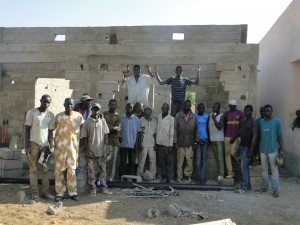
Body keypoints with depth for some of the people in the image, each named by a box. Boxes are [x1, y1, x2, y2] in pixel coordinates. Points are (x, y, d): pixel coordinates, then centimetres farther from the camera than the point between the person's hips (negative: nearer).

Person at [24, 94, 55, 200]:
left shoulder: (51, 115, 7)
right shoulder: (31, 112, -2)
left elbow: (50, 132, 9)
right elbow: (27, 129, -2)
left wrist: (51, 146, 1)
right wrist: (27, 146, -8)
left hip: (45, 144, 3)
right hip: (33, 144, -3)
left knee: (45, 170, 5)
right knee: (33, 169, 2)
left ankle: (46, 191, 10)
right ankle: (35, 192, 7)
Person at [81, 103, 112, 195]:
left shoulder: (103, 121, 3)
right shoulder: (87, 122, -3)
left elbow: (106, 135, 4)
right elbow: (84, 137, -2)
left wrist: (106, 148, -3)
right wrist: (87, 150, -8)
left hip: (101, 151, 2)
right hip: (91, 151, -2)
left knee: (103, 169, 10)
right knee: (91, 170, 5)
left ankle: (103, 187, 21)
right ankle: (93, 188, 17)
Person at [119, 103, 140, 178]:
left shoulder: (136, 119, 3)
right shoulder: (121, 117, 2)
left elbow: (138, 131, 6)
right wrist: (119, 140, -1)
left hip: (133, 144, 1)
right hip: (123, 144, 0)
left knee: (132, 162, 5)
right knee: (122, 162, 3)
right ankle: (122, 178, 11)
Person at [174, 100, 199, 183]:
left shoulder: (193, 116, 7)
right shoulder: (178, 115, 4)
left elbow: (196, 129, 8)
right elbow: (175, 129, 3)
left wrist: (196, 141, 4)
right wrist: (175, 141, -1)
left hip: (190, 143, 1)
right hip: (180, 142, -1)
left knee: (189, 160, 2)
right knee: (180, 161, 2)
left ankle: (188, 176, 14)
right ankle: (179, 176, 12)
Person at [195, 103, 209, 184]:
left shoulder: (207, 116, 5)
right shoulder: (194, 116, 3)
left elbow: (208, 127, 9)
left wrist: (208, 139, 6)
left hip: (205, 139, 1)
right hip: (197, 139, -1)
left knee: (204, 159, 0)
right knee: (198, 159, -3)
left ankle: (202, 177, 1)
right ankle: (199, 177, 1)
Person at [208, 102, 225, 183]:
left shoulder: (221, 116, -4)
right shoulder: (210, 115, 13)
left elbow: (219, 127, -13)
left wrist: (214, 119, -14)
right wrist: (209, 137, 14)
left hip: (219, 139, -6)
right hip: (212, 139, 6)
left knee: (220, 158, -10)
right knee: (217, 157, 8)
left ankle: (221, 175, -13)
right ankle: (220, 174, 12)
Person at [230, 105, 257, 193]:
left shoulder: (253, 122, -11)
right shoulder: (243, 120, 13)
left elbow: (254, 136, -16)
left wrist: (251, 150, -21)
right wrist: (234, 138, 28)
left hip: (248, 147, -8)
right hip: (242, 145, 8)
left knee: (244, 166, -7)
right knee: (245, 166, 12)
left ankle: (243, 187, -2)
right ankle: (248, 185, 21)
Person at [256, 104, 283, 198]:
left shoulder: (277, 121, -3)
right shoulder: (260, 122, 6)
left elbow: (280, 136, -2)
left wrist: (281, 149, -5)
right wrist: (257, 149, 9)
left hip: (273, 149, -3)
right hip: (263, 149, 4)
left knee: (274, 170, 1)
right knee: (264, 169, 13)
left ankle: (275, 189, 8)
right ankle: (264, 186, 24)